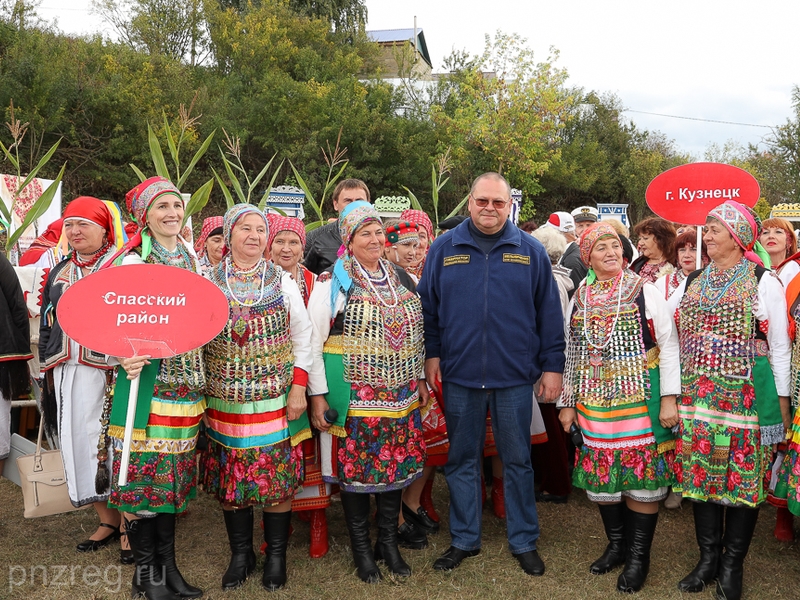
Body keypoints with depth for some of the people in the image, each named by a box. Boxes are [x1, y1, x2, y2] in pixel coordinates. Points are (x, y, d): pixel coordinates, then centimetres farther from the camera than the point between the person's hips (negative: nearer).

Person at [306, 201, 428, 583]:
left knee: (396, 463, 10)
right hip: (354, 395, -4)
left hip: (399, 394, 5)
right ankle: (361, 548, 23)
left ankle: (388, 541, 28)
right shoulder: (334, 282, -6)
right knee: (356, 466, 5)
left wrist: (420, 379, 15)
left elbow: (415, 333, 17)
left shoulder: (399, 278, 10)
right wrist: (317, 395, -10)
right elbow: (312, 341, -7)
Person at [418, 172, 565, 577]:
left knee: (517, 461, 10)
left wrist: (552, 366, 1)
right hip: (459, 376, 1)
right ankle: (464, 539, 28)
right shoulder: (444, 248, 4)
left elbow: (549, 313, 3)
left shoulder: (531, 252, 3)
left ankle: (524, 541, 27)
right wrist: (431, 353, 0)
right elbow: (428, 307, 7)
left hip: (514, 376, -1)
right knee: (461, 460, 12)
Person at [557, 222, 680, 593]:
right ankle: (616, 544, 28)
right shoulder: (579, 300, 9)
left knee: (642, 472, 0)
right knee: (601, 473, 8)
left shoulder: (645, 293, -2)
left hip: (640, 400, -3)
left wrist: (669, 397, -10)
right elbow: (571, 354, 14)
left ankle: (639, 556, 16)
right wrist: (567, 403, 13)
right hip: (595, 403, 4)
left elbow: (668, 345, -4)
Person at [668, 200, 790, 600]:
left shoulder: (763, 282, -2)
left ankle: (732, 566, 18)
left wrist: (782, 401, -2)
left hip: (747, 397, -4)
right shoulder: (693, 282, 10)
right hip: (698, 395, 4)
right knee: (700, 473, 8)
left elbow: (780, 347, -1)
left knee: (743, 476, 3)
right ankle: (708, 558, 23)